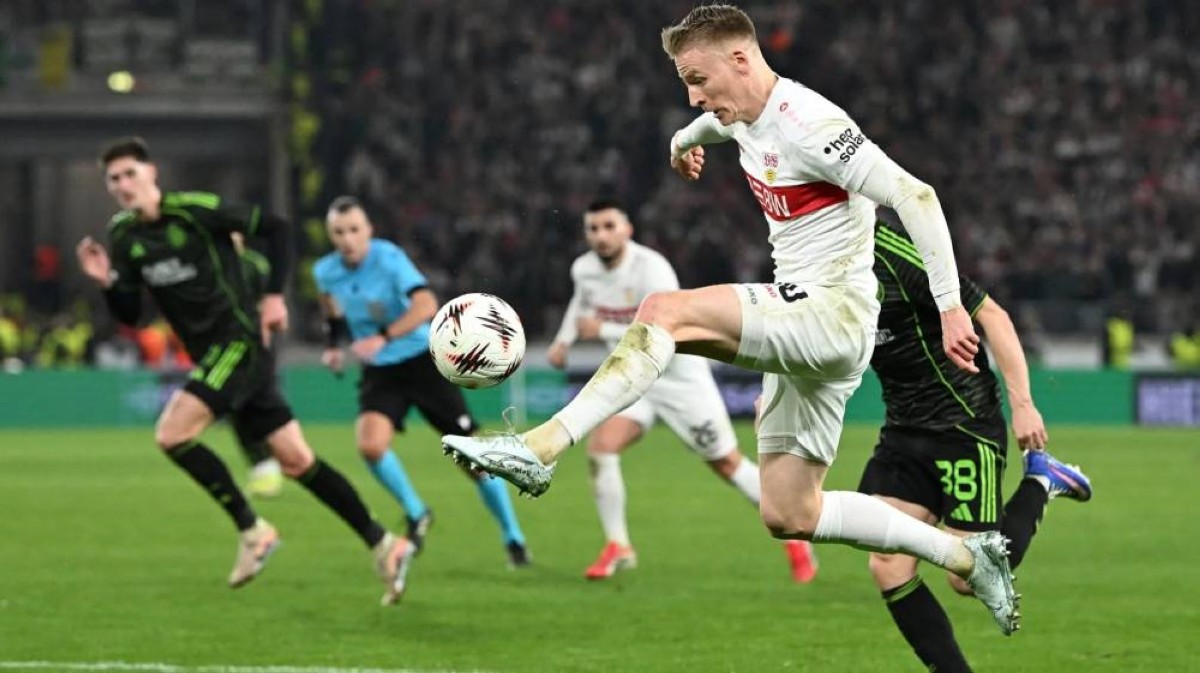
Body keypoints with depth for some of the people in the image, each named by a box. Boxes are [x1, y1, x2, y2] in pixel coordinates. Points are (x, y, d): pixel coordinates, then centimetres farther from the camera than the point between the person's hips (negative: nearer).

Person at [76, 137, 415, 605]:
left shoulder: (194, 210, -13)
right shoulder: (122, 237, 5)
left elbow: (274, 228, -6)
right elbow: (129, 315, 9)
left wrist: (274, 295, -12)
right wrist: (107, 283, -9)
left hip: (240, 342, -7)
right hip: (211, 354, 7)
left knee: (172, 434, -20)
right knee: (296, 460, 7)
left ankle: (252, 531, -8)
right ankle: (384, 546, 13)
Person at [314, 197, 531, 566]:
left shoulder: (388, 258, -21)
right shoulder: (325, 272, -4)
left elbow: (426, 305, -35)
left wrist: (384, 337, -44)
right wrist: (334, 344, 11)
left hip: (422, 360, -4)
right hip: (379, 371, 4)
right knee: (370, 444, -23)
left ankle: (513, 538, 14)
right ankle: (415, 514, 2)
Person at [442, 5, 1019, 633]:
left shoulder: (806, 126, -17)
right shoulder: (746, 115, 11)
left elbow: (915, 196, -23)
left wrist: (949, 306, -27)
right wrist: (686, 137, 60)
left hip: (836, 312, -10)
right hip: (799, 325, 10)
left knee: (664, 312, -26)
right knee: (789, 517, 8)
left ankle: (540, 449, -32)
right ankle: (968, 557, 17)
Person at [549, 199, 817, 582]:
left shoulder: (651, 269, -26)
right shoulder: (584, 269, -4)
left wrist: (604, 330, -33)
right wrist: (564, 339, 9)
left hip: (680, 377, -5)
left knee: (727, 464, 4)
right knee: (600, 448, -17)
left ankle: (795, 540, 20)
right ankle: (618, 548, -4)